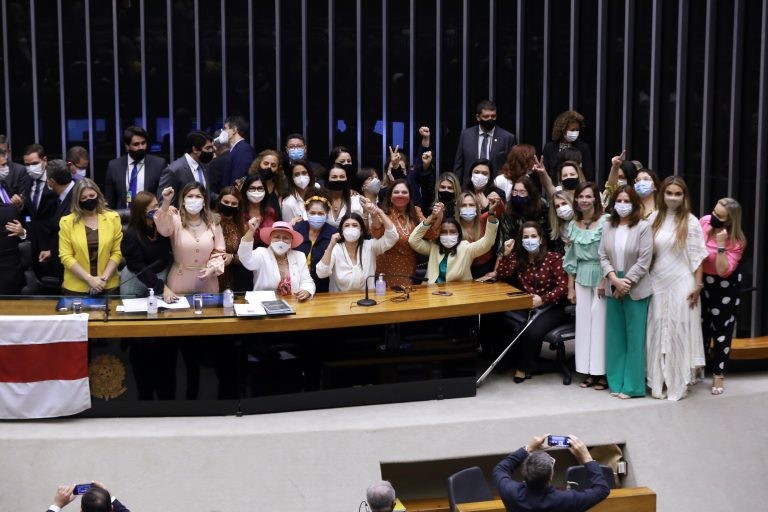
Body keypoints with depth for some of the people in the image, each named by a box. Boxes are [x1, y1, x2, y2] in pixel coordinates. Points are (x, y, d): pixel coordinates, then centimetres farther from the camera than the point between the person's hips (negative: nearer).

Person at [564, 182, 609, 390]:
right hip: (581, 279, 5)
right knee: (583, 322, 5)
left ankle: (602, 372, 3)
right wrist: (570, 287, 12)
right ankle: (589, 372, 12)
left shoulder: (605, 222, -8)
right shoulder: (573, 225, 10)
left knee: (599, 322, -4)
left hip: (601, 277, -5)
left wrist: (605, 281, -15)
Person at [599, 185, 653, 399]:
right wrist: (614, 279, -11)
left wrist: (626, 282, -14)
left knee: (634, 337, 1)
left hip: (635, 290, -5)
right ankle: (616, 383, 18)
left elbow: (644, 261, -12)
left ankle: (633, 385, 7)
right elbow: (603, 257, 3)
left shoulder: (643, 227, -8)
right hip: (613, 289, 5)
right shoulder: (608, 227, 7)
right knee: (615, 336, 9)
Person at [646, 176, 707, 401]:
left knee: (679, 332, 1)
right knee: (658, 332, 7)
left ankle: (679, 383, 11)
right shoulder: (654, 219, 5)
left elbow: (697, 256, -4)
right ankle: (659, 381, 17)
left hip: (681, 285, -3)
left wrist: (698, 285, -8)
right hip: (657, 283, 3)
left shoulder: (691, 222, -4)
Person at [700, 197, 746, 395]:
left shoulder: (736, 241, -25)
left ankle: (718, 374, 17)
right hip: (702, 281, 4)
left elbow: (723, 271, -31)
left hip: (725, 286, -4)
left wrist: (721, 245, -38)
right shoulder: (704, 222, -15)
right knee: (701, 326, 14)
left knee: (721, 328, 5)